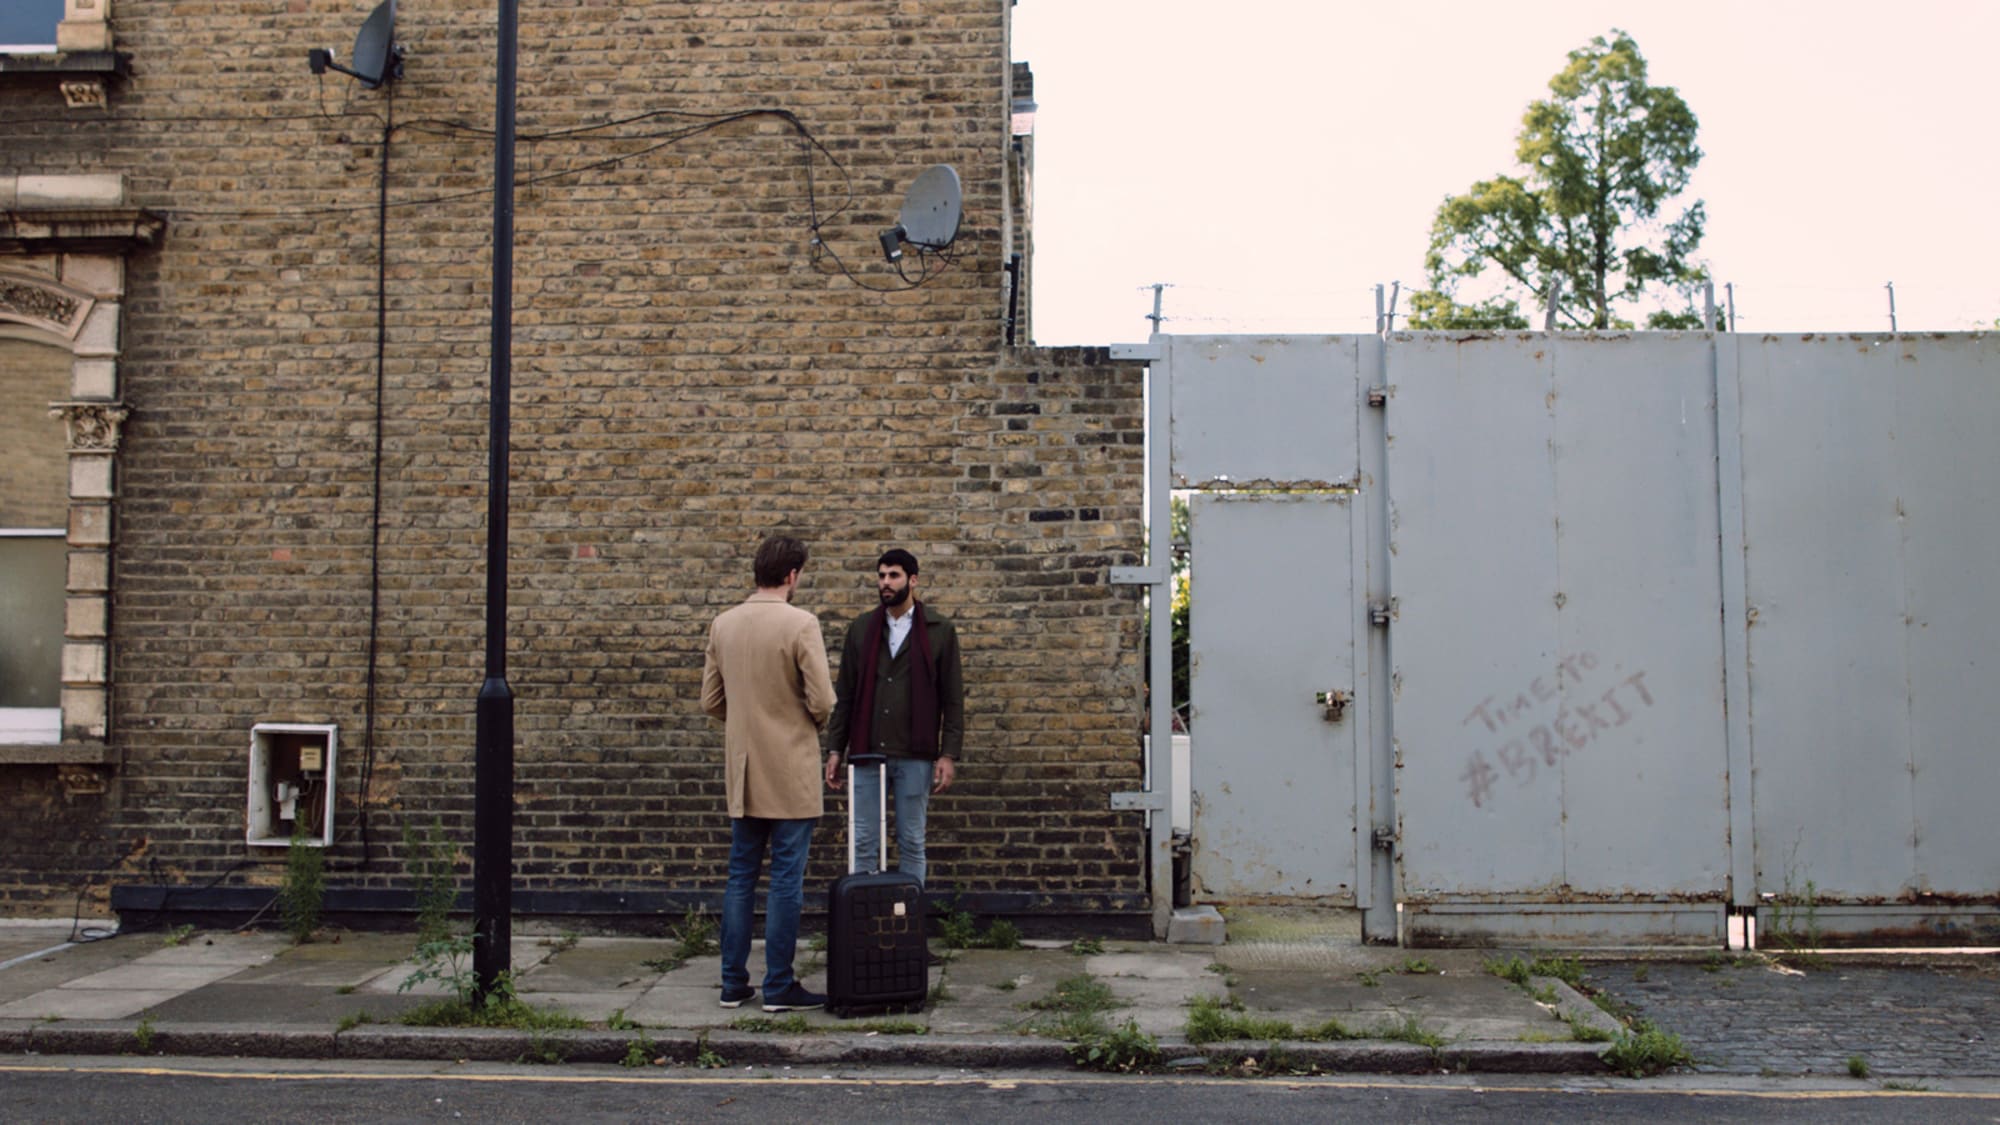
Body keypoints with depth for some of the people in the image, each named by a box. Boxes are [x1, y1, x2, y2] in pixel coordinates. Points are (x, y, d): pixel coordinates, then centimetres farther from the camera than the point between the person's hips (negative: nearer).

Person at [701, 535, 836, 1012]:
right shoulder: (801, 624, -14)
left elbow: (710, 700, 8)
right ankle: (779, 986, 6)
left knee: (740, 878, 13)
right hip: (790, 772, -5)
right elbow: (822, 702, -16)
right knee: (786, 881, 2)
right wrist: (811, 724, 5)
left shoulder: (722, 624, 4)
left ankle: (733, 982, 18)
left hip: (742, 772, 6)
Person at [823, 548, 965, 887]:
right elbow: (844, 694, 10)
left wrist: (949, 754, -7)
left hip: (915, 756, -2)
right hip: (866, 753, 2)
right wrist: (835, 749, 5)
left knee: (911, 843, 6)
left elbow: (953, 698, 0)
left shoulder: (940, 630, 1)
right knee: (863, 843, 5)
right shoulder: (861, 628, 8)